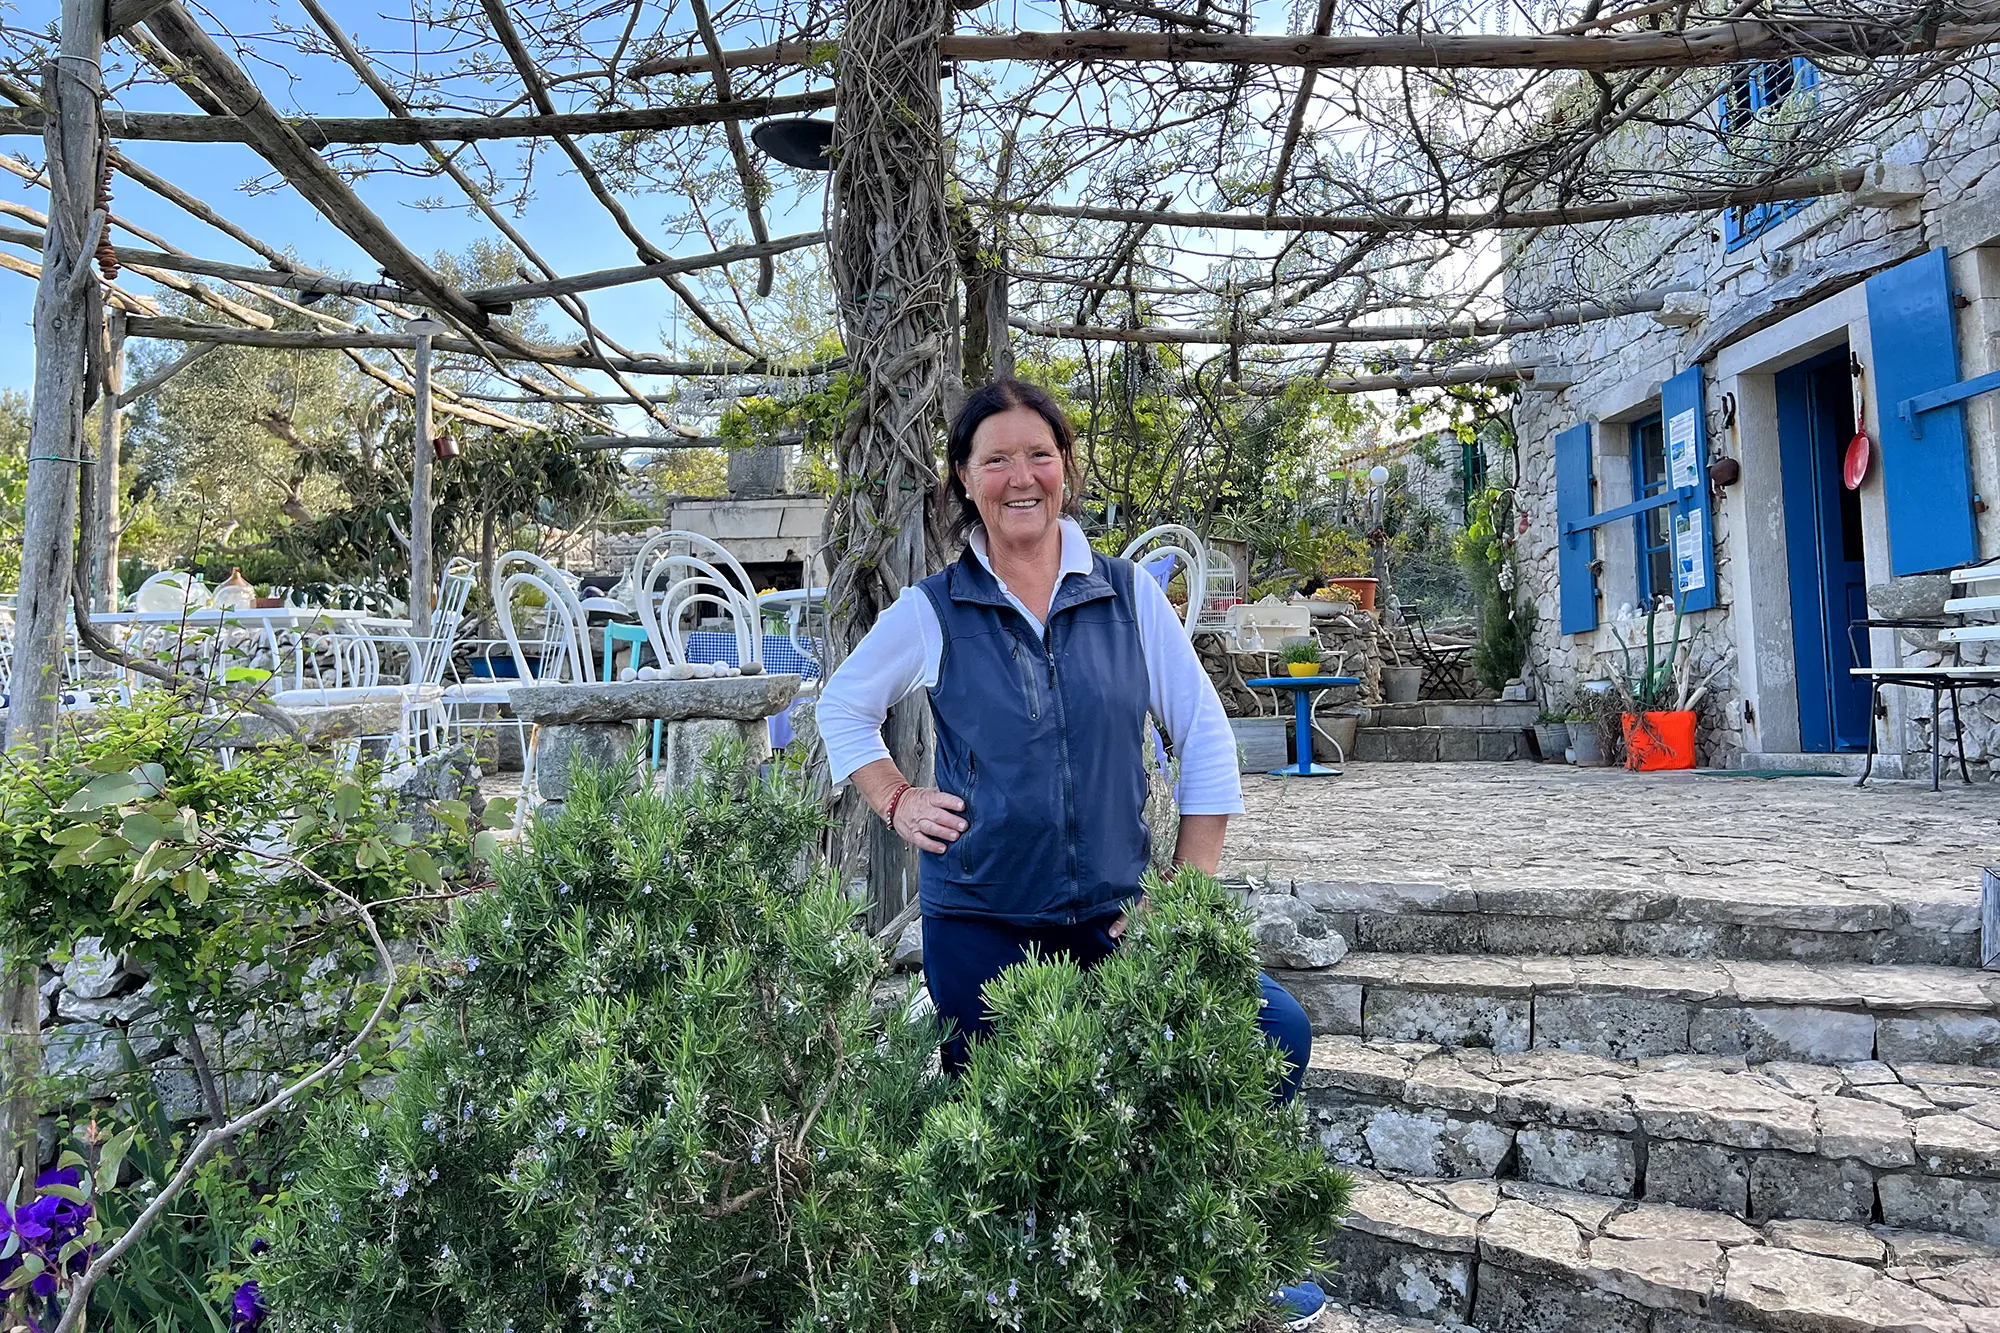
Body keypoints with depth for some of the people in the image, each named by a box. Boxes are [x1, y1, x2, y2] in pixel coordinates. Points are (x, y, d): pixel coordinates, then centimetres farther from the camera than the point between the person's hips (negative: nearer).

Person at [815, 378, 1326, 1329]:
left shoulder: (1130, 597, 1)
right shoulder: (932, 612, -1)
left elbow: (1206, 736, 3)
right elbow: (843, 706, 14)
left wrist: (1188, 892, -2)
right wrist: (897, 802, 1)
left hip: (1116, 916, 1)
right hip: (979, 926, -1)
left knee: (1277, 1033, -11)